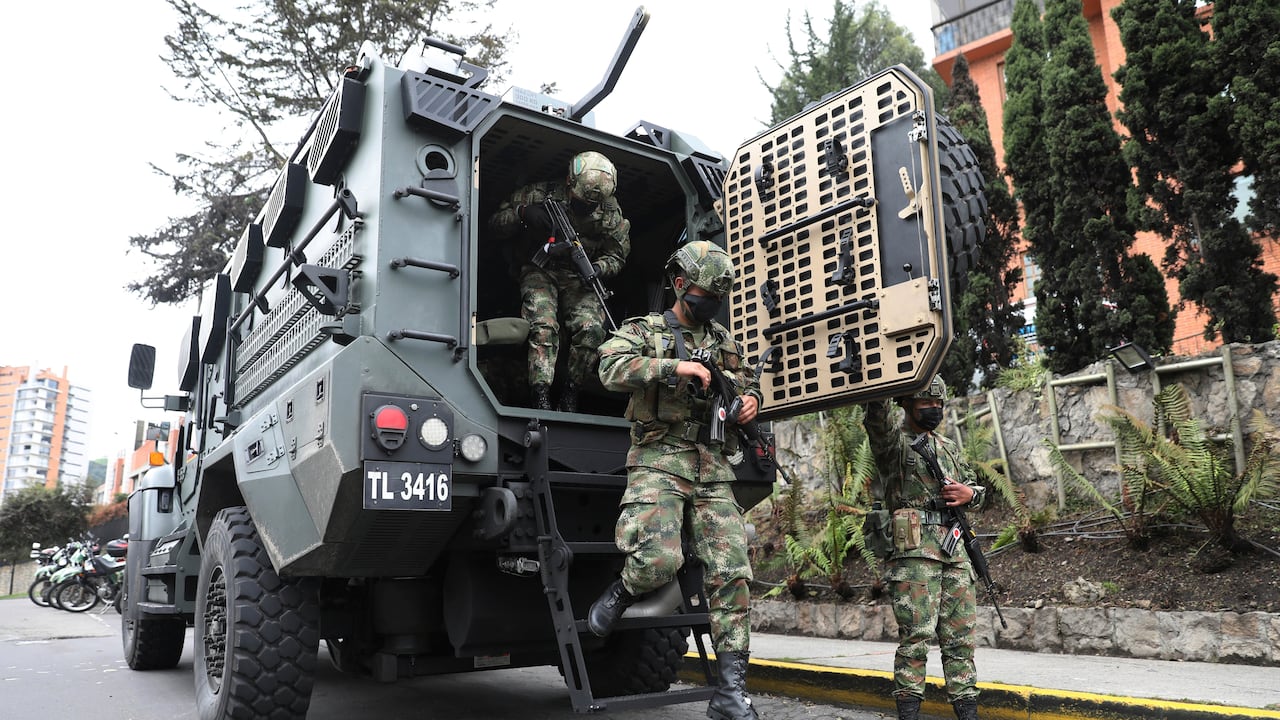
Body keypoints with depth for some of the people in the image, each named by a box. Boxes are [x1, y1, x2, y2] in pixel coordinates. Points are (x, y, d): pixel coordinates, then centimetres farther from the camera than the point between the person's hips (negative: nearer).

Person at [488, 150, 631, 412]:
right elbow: (497, 223, -3)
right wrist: (523, 214, -25)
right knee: (543, 326, -28)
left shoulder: (610, 213, -5)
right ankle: (541, 398, -28)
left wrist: (597, 268, -18)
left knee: (591, 328, -25)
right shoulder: (541, 194, -10)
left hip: (579, 279, 2)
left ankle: (570, 396, -10)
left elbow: (617, 255, 6)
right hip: (540, 271, -1)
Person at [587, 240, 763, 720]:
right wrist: (675, 366, -20)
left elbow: (746, 382, 32)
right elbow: (611, 369, -13)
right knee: (659, 559, -24)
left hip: (713, 471, 5)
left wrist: (750, 400, 8)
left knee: (731, 570, -4)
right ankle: (621, 592, 13)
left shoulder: (723, 340, 21)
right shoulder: (645, 330, 6)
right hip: (659, 462, -5)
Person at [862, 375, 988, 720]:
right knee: (916, 635, -8)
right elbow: (876, 420, -20)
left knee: (962, 636, 8)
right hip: (914, 549, -6)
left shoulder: (949, 447, 23)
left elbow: (976, 487, 27)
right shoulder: (894, 441, 2)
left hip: (955, 549, 7)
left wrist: (970, 493, 4)